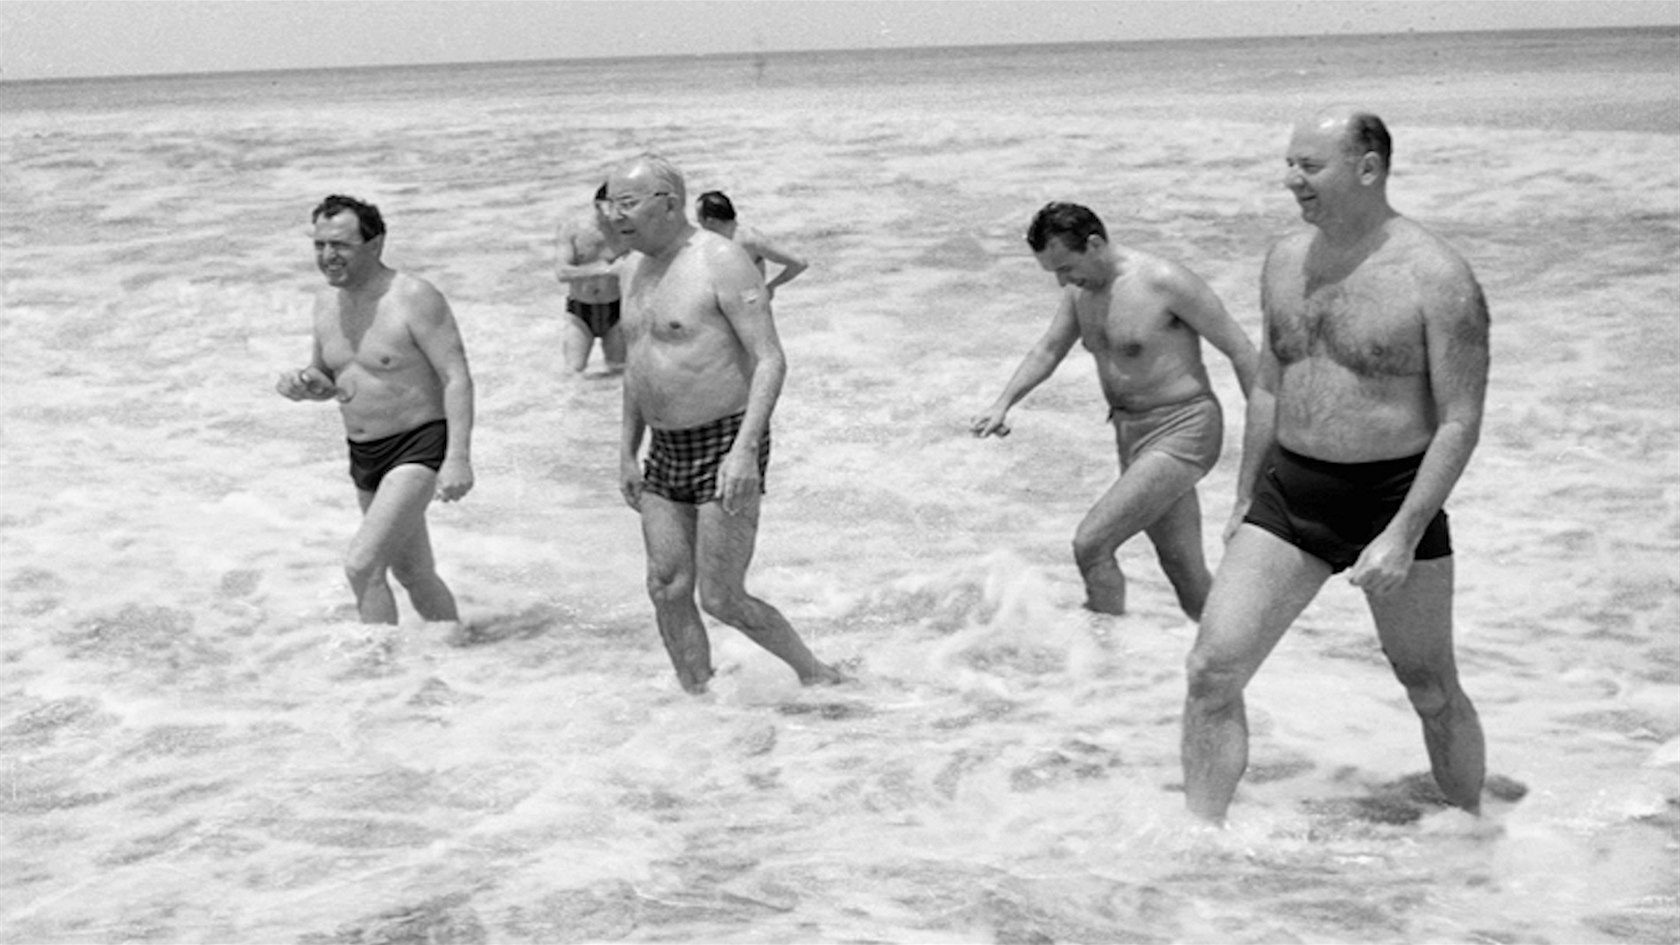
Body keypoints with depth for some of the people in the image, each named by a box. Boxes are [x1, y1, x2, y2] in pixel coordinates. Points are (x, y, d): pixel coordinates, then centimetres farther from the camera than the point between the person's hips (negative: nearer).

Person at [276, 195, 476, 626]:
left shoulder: (414, 298, -17)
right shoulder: (327, 303, 6)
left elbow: (458, 379, -20)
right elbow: (327, 381, 19)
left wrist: (458, 457, -29)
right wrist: (302, 385, -6)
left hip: (418, 448, -8)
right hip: (363, 456, 8)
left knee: (362, 565, -20)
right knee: (412, 573, 18)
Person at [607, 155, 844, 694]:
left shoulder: (722, 264, -15)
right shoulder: (636, 270, 10)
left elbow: (771, 361, -21)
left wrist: (745, 449, -30)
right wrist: (628, 454, 18)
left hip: (727, 447, -8)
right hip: (667, 451, 8)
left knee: (721, 598, -6)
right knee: (668, 591, 2)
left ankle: (816, 676, 14)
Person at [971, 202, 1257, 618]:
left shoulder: (1163, 282, -17)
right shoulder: (1081, 290, 6)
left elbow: (1240, 350, -13)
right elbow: (1048, 349, 17)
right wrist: (1003, 404, 2)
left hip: (1182, 432, -8)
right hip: (1132, 434, 8)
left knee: (1091, 544, -16)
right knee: (1187, 577, 10)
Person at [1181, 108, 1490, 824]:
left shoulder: (1436, 279, -15)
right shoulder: (1286, 260, 5)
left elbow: (1461, 421, -15)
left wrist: (1404, 535, -21)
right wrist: (1244, 499, 18)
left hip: (1393, 498, -5)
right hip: (1287, 494, 5)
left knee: (1432, 694, 11)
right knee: (1212, 670, -5)